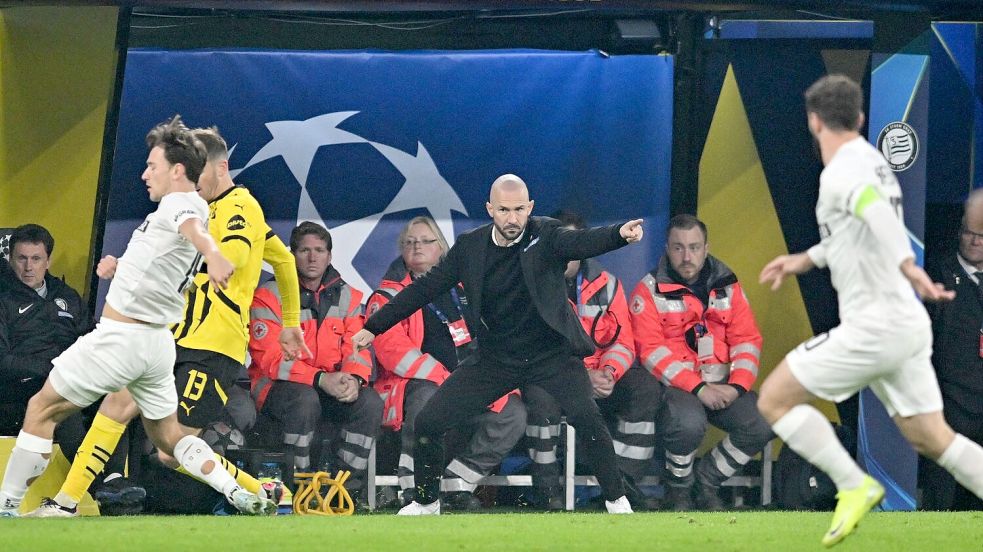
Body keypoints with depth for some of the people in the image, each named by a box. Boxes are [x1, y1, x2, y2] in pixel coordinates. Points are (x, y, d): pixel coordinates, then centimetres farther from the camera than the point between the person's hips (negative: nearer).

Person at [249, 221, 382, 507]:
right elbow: (269, 357, -15)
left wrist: (353, 378, -23)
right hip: (277, 386, -4)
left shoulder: (347, 297, 9)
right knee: (304, 400, -37)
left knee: (370, 402, -22)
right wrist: (321, 380, -27)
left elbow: (357, 347, 3)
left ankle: (346, 482, -14)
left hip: (334, 386, 4)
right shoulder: (269, 296, -6)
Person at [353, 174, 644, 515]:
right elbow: (426, 288, 5)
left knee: (587, 418, -25)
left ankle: (616, 500, -9)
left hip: (551, 355, -3)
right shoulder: (470, 247, -2)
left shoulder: (546, 235, -10)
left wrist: (620, 234, -52)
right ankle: (426, 501, 20)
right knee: (428, 423, -2)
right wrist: (374, 327, 5)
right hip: (494, 358, 3)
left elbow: (582, 243, -29)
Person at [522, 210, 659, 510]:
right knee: (540, 393, -38)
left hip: (601, 377, 4)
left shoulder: (606, 284, 8)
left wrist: (609, 372, -19)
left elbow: (622, 341, 5)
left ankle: (623, 482, -16)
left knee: (647, 388, -21)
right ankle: (546, 487, -25)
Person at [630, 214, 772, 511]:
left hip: (722, 384, 4)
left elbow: (747, 340, 8)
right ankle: (678, 490, -5)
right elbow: (651, 350, -10)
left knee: (762, 424, -20)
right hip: (674, 384, -4)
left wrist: (737, 386, -11)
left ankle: (708, 478, 5)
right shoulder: (650, 291, -1)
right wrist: (698, 388, -19)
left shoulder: (727, 286, 12)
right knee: (688, 423, -36)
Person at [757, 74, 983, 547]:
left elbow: (877, 211, -37)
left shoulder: (841, 173, -15)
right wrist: (805, 260, 34)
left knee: (775, 399, 1)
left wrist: (908, 266, -49)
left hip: (872, 329, -9)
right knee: (932, 438, 13)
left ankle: (854, 486, -3)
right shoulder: (872, 162, 14)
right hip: (908, 326, 9)